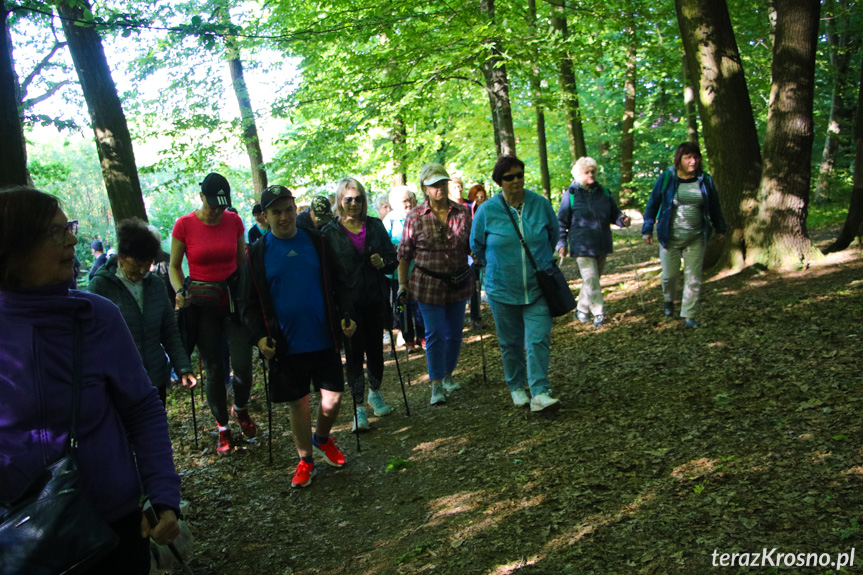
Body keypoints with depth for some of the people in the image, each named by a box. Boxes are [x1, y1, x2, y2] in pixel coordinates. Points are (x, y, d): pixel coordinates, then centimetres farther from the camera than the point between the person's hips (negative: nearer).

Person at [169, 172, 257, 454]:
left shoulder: (234, 221, 0)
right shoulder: (184, 225, -6)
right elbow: (174, 266, 3)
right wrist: (180, 292, -14)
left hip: (234, 300, 1)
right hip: (202, 306, -1)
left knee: (243, 364, -5)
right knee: (213, 368, 4)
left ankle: (241, 409, 26)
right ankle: (222, 427, 23)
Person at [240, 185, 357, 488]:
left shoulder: (317, 241, 3)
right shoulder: (257, 253, 0)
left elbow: (339, 282, 8)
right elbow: (248, 302, 3)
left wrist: (347, 314, -5)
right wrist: (259, 336, -8)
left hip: (323, 340, 1)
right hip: (285, 346, -1)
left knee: (332, 400, 3)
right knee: (298, 404, 9)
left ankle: (322, 438, 34)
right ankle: (305, 460, 28)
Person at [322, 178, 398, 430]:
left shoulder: (375, 226, 6)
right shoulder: (330, 232, -2)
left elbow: (393, 259, 11)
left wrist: (383, 263, -11)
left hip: (375, 300, 3)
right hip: (348, 302, -3)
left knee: (375, 349, 12)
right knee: (354, 353, 0)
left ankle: (375, 394, 34)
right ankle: (359, 407, 9)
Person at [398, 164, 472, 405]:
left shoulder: (462, 213, -1)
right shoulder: (415, 217, -6)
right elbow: (404, 254, -1)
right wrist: (402, 285, -3)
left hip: (458, 283, 3)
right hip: (428, 285, -3)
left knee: (455, 332, 13)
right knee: (434, 334, 0)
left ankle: (448, 375, 34)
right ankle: (436, 385, 11)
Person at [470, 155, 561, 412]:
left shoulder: (541, 204, -4)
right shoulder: (486, 210, -7)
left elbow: (553, 236, 15)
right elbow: (476, 245, 9)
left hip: (538, 287, 0)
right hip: (502, 289, 0)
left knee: (538, 340, -9)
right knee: (510, 342, 12)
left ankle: (540, 393, -7)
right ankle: (516, 388, 29)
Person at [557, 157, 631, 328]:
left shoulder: (603, 192, 9)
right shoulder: (571, 194, -3)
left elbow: (614, 212, 18)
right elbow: (561, 222, 1)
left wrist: (622, 219, -5)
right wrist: (561, 244, -5)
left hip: (602, 245, 5)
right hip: (582, 246, -5)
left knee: (594, 278, 12)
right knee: (591, 280, -10)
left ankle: (582, 310, 26)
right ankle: (599, 313, -4)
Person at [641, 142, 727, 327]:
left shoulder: (705, 180, 2)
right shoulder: (667, 178, -5)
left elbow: (714, 206, 14)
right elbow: (653, 204, 1)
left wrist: (720, 228, 19)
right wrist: (647, 229, 0)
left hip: (696, 239, 2)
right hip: (670, 238, -2)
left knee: (694, 277, 1)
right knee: (670, 274, 7)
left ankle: (689, 315, 10)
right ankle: (669, 299, 40)